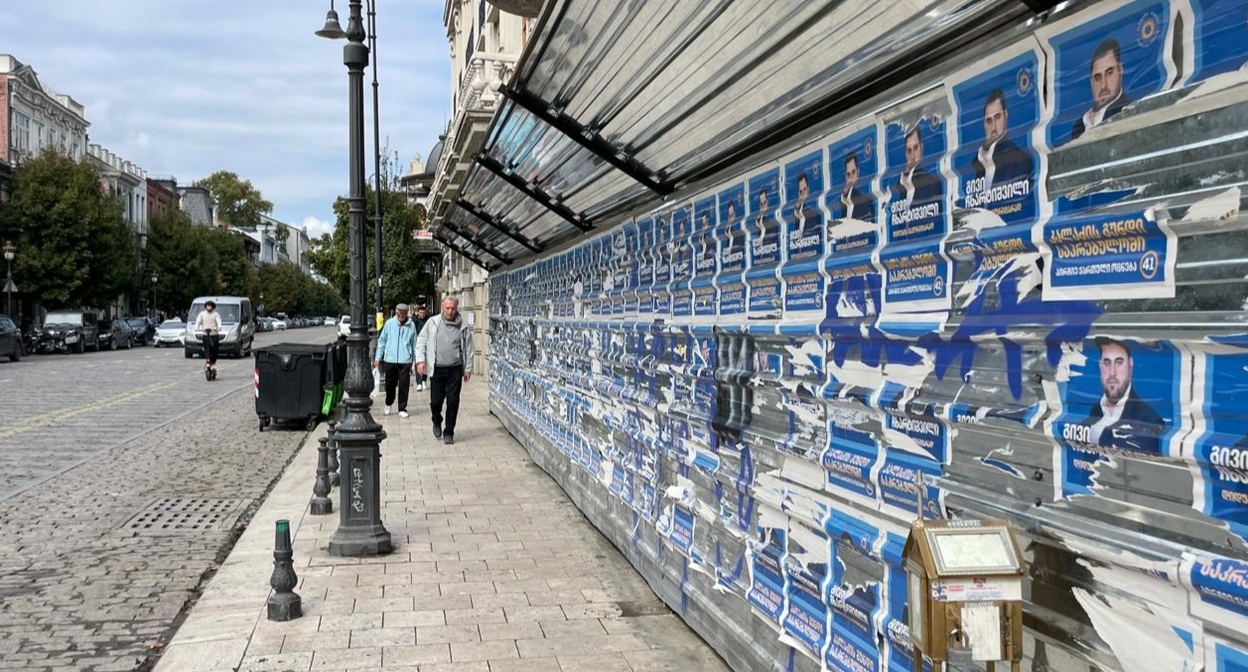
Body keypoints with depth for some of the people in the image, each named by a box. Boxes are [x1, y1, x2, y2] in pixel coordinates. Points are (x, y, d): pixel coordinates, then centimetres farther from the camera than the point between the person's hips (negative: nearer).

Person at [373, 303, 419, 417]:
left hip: (405, 361, -1)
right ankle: (388, 404, 37)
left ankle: (402, 409, 9)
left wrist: (416, 359, 7)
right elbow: (382, 341, 7)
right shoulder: (389, 323, 1)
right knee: (390, 384, 13)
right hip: (390, 359, 1)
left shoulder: (411, 325, 1)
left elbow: (414, 343, 8)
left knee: (404, 385, -1)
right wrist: (378, 357, 5)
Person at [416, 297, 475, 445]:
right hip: (437, 369, 0)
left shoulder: (463, 327, 3)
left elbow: (468, 349, 9)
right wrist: (420, 360, -4)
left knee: (453, 402, -1)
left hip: (455, 369, 0)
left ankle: (449, 433, 12)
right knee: (435, 401, 2)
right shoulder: (432, 323, 1)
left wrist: (468, 368, 8)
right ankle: (437, 423, 33)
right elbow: (421, 341, 6)